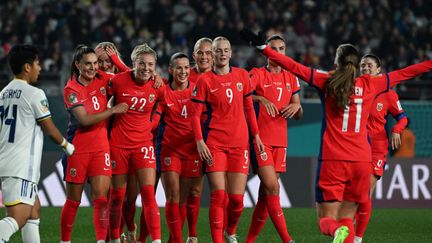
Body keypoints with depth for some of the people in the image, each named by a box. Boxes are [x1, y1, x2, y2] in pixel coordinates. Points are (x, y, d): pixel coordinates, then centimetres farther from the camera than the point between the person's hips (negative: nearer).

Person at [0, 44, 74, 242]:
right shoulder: (34, 94, -7)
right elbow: (49, 129, -1)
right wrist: (66, 146, 18)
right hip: (22, 167, -8)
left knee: (34, 210, 20)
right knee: (18, 219, -16)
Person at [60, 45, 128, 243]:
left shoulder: (103, 79, 5)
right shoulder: (71, 89, -8)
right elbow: (85, 120, -16)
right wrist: (113, 110, -14)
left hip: (101, 147, 3)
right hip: (78, 149, -3)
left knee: (101, 197, -10)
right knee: (73, 200, 6)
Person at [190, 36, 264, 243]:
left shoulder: (242, 76, 9)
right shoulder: (205, 81, 0)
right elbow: (195, 115, -2)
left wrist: (256, 136, 12)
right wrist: (199, 141, -13)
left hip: (239, 143, 3)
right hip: (214, 144, -3)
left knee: (237, 198, -1)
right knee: (218, 195, -10)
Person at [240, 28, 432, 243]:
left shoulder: (327, 81, 1)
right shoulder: (369, 84, 6)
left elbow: (294, 67, -2)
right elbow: (403, 73, 16)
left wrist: (262, 47, 0)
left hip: (332, 161, -2)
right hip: (362, 161, 2)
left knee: (327, 219, 0)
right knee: (347, 217, 15)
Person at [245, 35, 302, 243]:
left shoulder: (291, 78, 15)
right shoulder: (257, 74, 0)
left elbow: (298, 115, 18)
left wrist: (296, 107, -4)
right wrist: (260, 98, -32)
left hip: (280, 141, 6)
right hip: (260, 138, -6)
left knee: (266, 192, 5)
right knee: (272, 186, -16)